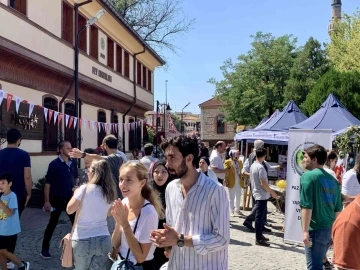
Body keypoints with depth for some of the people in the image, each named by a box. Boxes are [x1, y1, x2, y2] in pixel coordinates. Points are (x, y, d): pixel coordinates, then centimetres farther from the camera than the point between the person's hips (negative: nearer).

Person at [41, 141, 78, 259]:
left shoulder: (73, 162, 1)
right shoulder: (54, 164, -13)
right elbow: (48, 183, -11)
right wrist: (47, 201, -13)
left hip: (70, 198, 5)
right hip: (57, 199, -5)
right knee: (53, 223, 5)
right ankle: (45, 249, 18)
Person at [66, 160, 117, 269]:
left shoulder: (85, 189, -13)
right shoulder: (110, 192, 2)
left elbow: (69, 210, -7)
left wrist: (76, 193, 8)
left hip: (83, 240, -3)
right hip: (103, 240, 4)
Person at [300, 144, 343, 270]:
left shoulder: (308, 176, -11)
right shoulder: (332, 179, 11)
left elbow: (307, 206, -18)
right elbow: (338, 209, 16)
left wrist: (305, 230, -16)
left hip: (316, 230, -7)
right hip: (330, 229, 7)